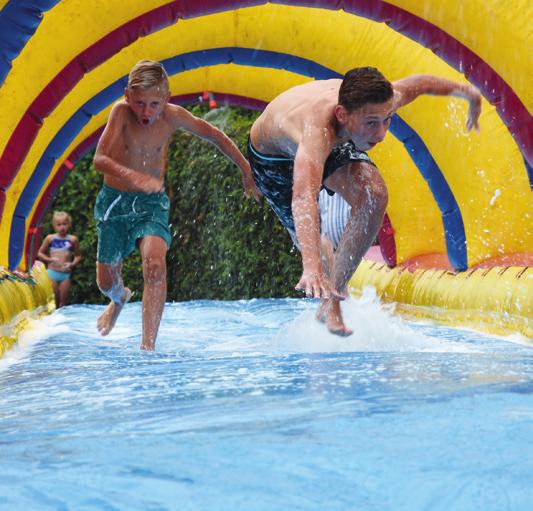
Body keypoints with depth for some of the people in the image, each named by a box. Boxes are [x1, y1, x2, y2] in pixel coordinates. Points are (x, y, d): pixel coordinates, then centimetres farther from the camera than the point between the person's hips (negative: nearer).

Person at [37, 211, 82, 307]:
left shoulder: (73, 239, 2)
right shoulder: (50, 238, 2)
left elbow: (78, 256, 11)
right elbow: (40, 253, 10)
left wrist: (72, 264, -8)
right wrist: (50, 259, -7)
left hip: (66, 274, 0)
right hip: (52, 272, 0)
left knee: (63, 300, 2)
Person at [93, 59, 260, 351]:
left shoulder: (172, 116, -13)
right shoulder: (121, 112, -19)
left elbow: (216, 137, 3)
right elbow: (100, 160, -30)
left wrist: (246, 171, 5)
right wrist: (133, 176, -48)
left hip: (152, 203, 0)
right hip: (115, 199, 0)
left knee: (155, 265, -27)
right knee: (106, 281, 13)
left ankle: (148, 346, -24)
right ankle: (119, 299, 52)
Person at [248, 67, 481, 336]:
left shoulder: (382, 102, -33)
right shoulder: (318, 128, -51)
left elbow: (418, 83, -9)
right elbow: (304, 198, -65)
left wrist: (468, 93, 9)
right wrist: (311, 268, -78)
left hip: (333, 145, 4)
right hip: (272, 157, -3)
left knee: (374, 196, -23)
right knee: (307, 238, 7)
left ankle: (331, 300, -13)